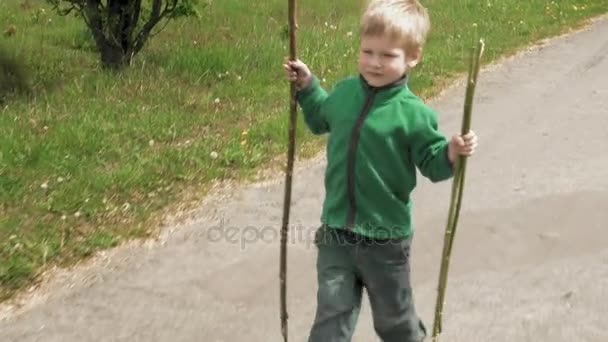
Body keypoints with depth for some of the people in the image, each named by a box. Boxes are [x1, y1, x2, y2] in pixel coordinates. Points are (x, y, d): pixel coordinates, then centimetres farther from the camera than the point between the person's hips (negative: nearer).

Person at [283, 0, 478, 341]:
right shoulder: (345, 92, -1)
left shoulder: (414, 114, -16)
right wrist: (307, 85, 12)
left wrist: (452, 152, -29)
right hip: (336, 231, 4)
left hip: (386, 238, -3)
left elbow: (433, 164, -9)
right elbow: (321, 120, 21)